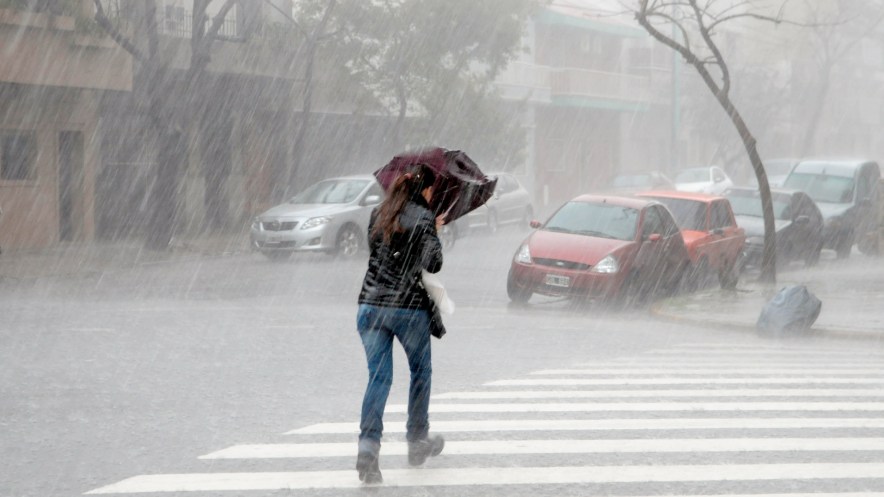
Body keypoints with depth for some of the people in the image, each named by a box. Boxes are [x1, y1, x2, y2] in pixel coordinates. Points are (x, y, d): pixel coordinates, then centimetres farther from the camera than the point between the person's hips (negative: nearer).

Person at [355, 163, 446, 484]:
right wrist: (434, 235, 4)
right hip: (410, 307, -4)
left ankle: (368, 445, -16)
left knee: (378, 377, 2)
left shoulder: (378, 214, 10)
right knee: (421, 372, 18)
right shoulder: (423, 218, -8)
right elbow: (433, 264, -15)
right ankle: (417, 442, 28)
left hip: (370, 304, 4)